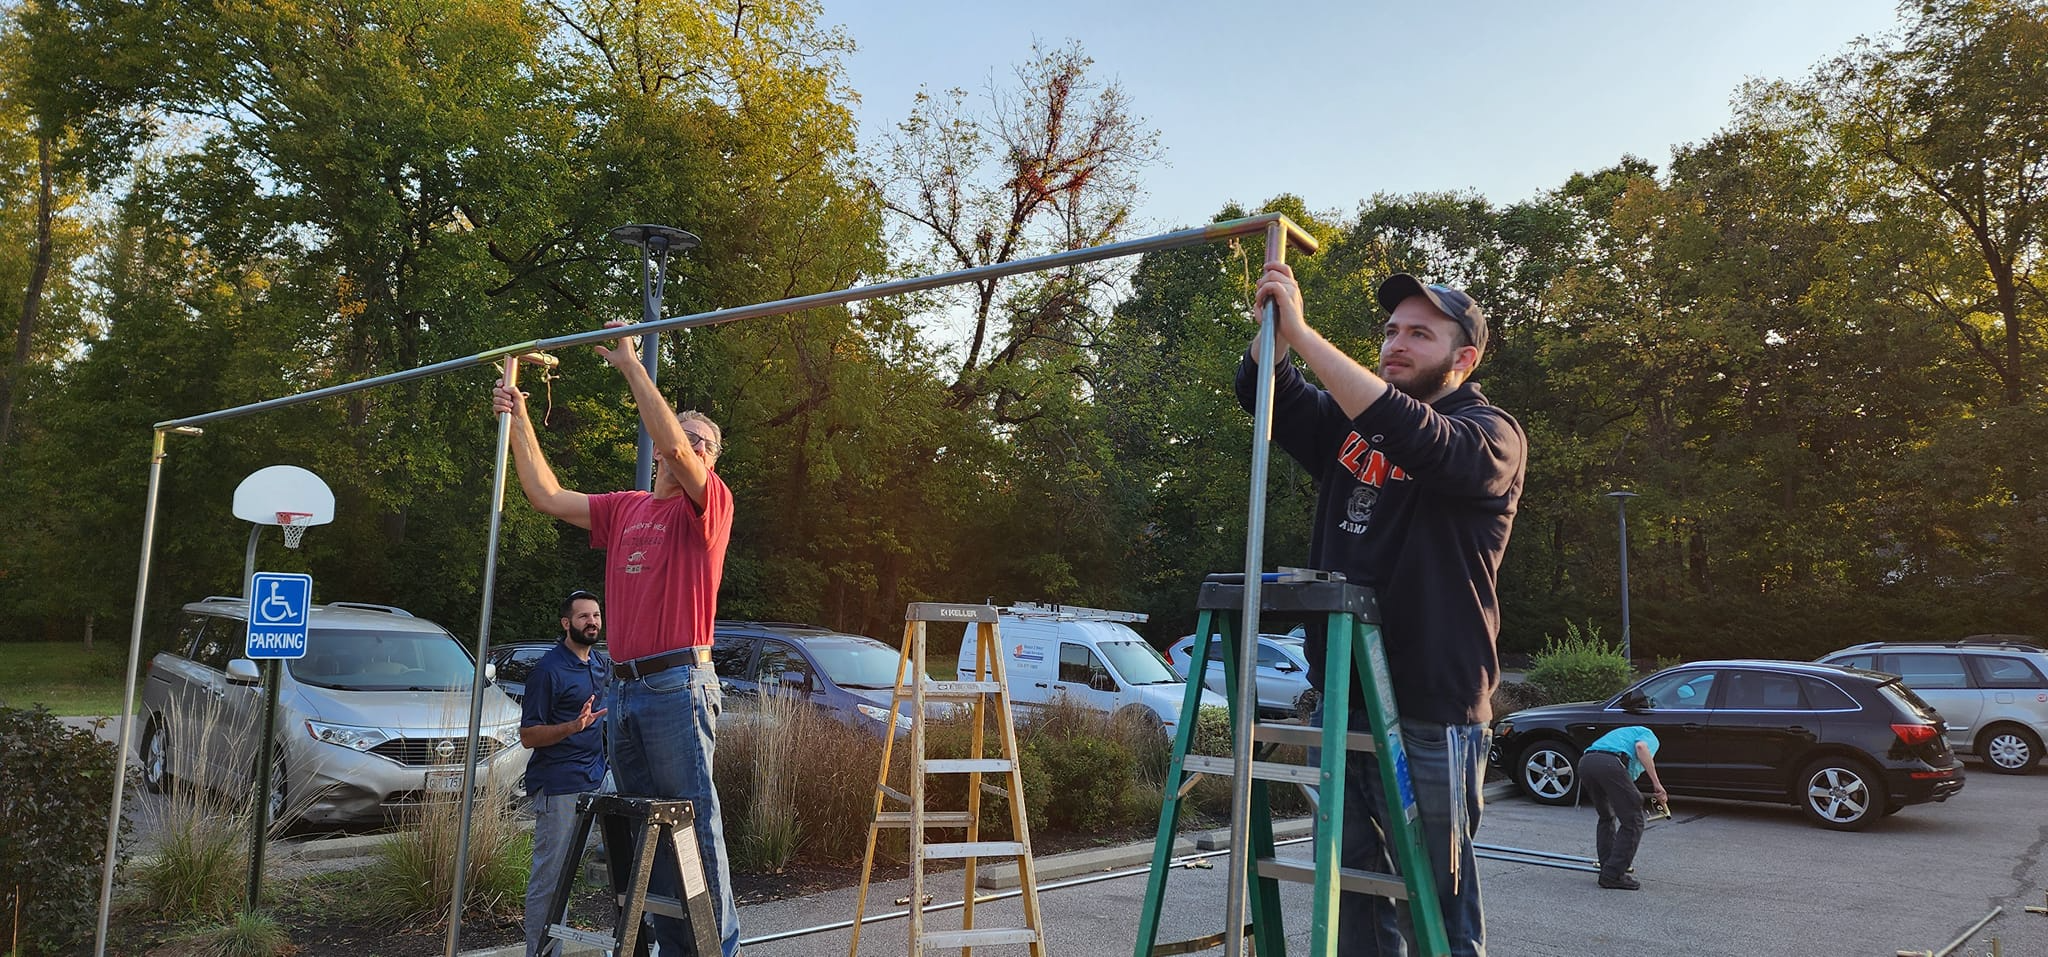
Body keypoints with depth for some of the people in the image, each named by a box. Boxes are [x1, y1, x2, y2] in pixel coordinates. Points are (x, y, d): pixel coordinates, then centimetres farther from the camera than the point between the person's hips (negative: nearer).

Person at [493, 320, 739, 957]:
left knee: (696, 820, -7)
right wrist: (519, 419, 19)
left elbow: (673, 443, -16)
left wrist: (630, 363, -12)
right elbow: (547, 496, 19)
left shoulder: (709, 505, 0)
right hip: (624, 688, 7)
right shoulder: (624, 510, 18)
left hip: (678, 683, -7)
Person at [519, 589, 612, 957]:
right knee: (549, 878, -2)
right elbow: (528, 736, -10)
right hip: (557, 787, -7)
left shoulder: (604, 664, 13)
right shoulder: (547, 670, -8)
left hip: (596, 781, 7)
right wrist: (574, 727, -24)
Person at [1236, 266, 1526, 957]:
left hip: (1431, 711, -6)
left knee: (1437, 900, 2)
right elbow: (1263, 391, 7)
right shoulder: (1347, 422, 15)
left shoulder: (1490, 435, -6)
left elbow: (1411, 434, -27)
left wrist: (1302, 331, -29)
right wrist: (1273, 321, -14)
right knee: (1354, 889, 15)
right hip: (1339, 697, 7)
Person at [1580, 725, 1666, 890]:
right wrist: (1657, 784, -1)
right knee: (1632, 822, 7)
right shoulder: (1649, 736, 28)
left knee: (1606, 817, 28)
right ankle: (1614, 875, 7)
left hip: (1585, 762, 7)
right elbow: (1641, 747, -2)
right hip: (1610, 764, -7)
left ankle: (1608, 870, 25)